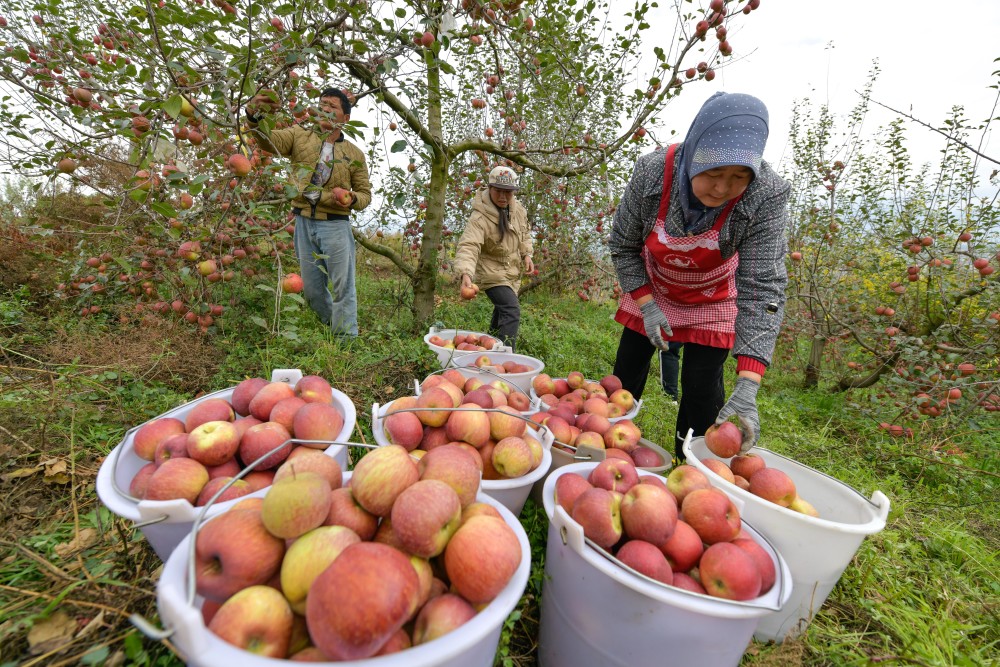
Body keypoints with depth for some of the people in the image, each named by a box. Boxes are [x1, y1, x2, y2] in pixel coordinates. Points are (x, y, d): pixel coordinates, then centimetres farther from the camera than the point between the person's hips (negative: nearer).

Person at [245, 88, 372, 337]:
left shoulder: (355, 154, 4)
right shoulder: (299, 135, 6)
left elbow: (365, 193, 8)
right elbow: (268, 139, -11)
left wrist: (352, 200, -14)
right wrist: (254, 115, -32)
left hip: (336, 226, -2)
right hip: (304, 223, 2)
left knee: (342, 288, 1)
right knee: (311, 289, 12)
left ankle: (346, 339, 13)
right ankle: (331, 327, 33)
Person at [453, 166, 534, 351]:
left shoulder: (518, 208, -5)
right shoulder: (479, 218, -29)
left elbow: (524, 233, 14)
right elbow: (468, 247, -40)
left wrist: (526, 254, 2)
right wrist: (466, 274, -56)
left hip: (512, 271, 8)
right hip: (493, 272, -8)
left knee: (502, 310, 22)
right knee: (512, 311, -23)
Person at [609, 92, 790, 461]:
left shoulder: (768, 196, -31)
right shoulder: (652, 172, -28)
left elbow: (763, 288, -32)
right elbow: (622, 247, -13)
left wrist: (747, 387, -39)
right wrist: (647, 305, -21)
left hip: (712, 301, -1)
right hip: (651, 290, 2)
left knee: (702, 389, -3)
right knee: (626, 376, 9)